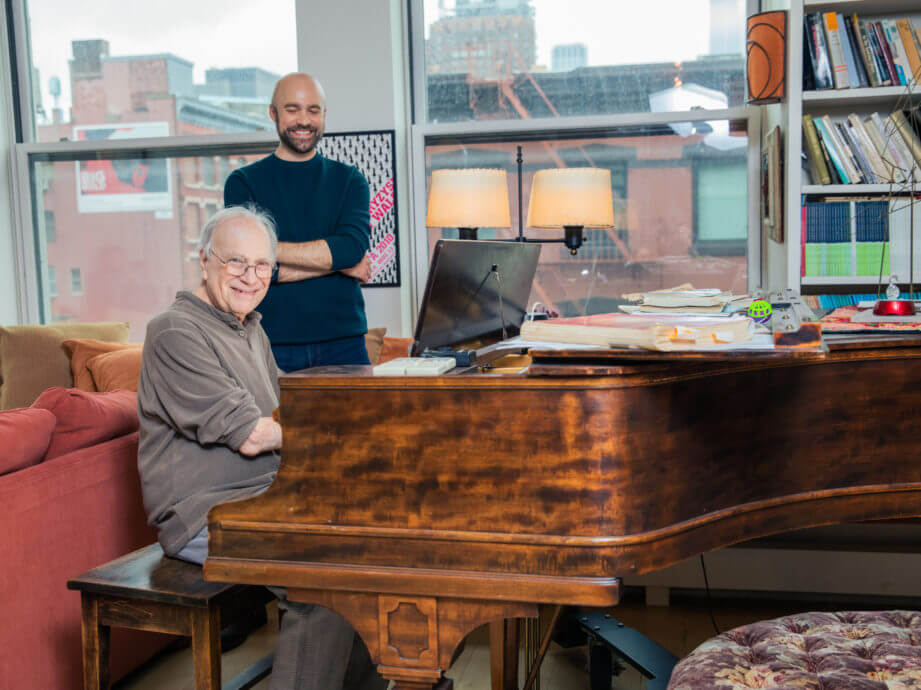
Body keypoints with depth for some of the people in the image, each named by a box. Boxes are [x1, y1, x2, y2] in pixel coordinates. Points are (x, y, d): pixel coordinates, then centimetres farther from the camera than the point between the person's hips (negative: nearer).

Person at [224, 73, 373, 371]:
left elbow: (353, 247, -8)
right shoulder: (243, 182, 6)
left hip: (343, 343, 2)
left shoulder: (349, 179, 11)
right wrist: (337, 262, -7)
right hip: (273, 347, -1)